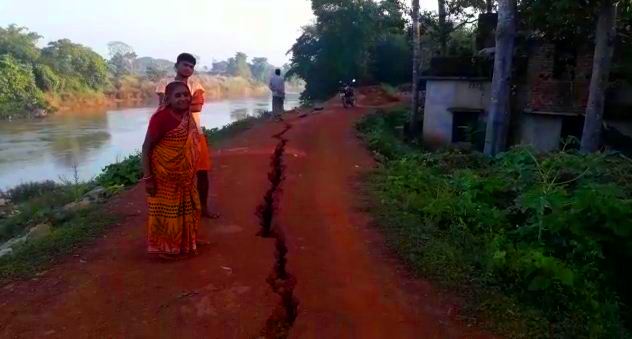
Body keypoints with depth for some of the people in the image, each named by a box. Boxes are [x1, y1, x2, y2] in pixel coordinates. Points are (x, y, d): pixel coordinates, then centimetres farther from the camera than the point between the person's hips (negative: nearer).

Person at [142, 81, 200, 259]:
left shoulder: (187, 117, 0)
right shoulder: (161, 117, -21)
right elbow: (146, 148, -18)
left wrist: (191, 173, 13)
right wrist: (147, 178, -20)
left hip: (184, 176, 7)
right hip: (164, 176, -7)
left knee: (185, 210, 18)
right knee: (165, 212, 8)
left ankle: (183, 244, 37)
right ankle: (164, 248, 26)